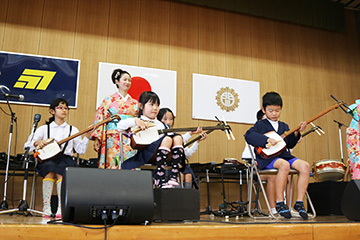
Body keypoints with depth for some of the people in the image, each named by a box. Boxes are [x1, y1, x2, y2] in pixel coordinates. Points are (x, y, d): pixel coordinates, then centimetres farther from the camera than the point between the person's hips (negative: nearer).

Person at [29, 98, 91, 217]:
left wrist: (86, 136, -5)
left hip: (65, 159, 0)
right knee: (50, 169, -34)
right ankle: (46, 208, -32)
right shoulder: (44, 129, 16)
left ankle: (61, 208, -36)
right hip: (47, 159, 0)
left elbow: (81, 150, 7)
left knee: (61, 171, -33)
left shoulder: (72, 130, 17)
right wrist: (37, 143, -14)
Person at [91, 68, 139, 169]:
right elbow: (99, 119, 2)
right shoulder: (109, 100, 7)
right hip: (112, 140, -3)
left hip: (130, 141, 3)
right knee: (113, 166, -10)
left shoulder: (134, 103, 17)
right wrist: (97, 139, -7)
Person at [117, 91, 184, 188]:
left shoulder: (161, 125, 31)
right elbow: (120, 127, -4)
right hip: (146, 153, -6)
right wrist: (135, 120, -17)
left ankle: (173, 176, -27)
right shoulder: (138, 122, 13)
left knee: (177, 138, -18)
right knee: (167, 139, -30)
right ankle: (159, 179, -34)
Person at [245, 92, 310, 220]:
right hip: (267, 158, -6)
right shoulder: (260, 125, 6)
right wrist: (267, 139, -24)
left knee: (305, 166, -20)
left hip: (284, 155, 6)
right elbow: (249, 135, -14)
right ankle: (279, 203, -25)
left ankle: (299, 202, -14)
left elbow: (290, 144, 19)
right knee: (284, 165, -38)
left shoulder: (284, 126, 23)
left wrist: (296, 133, 3)